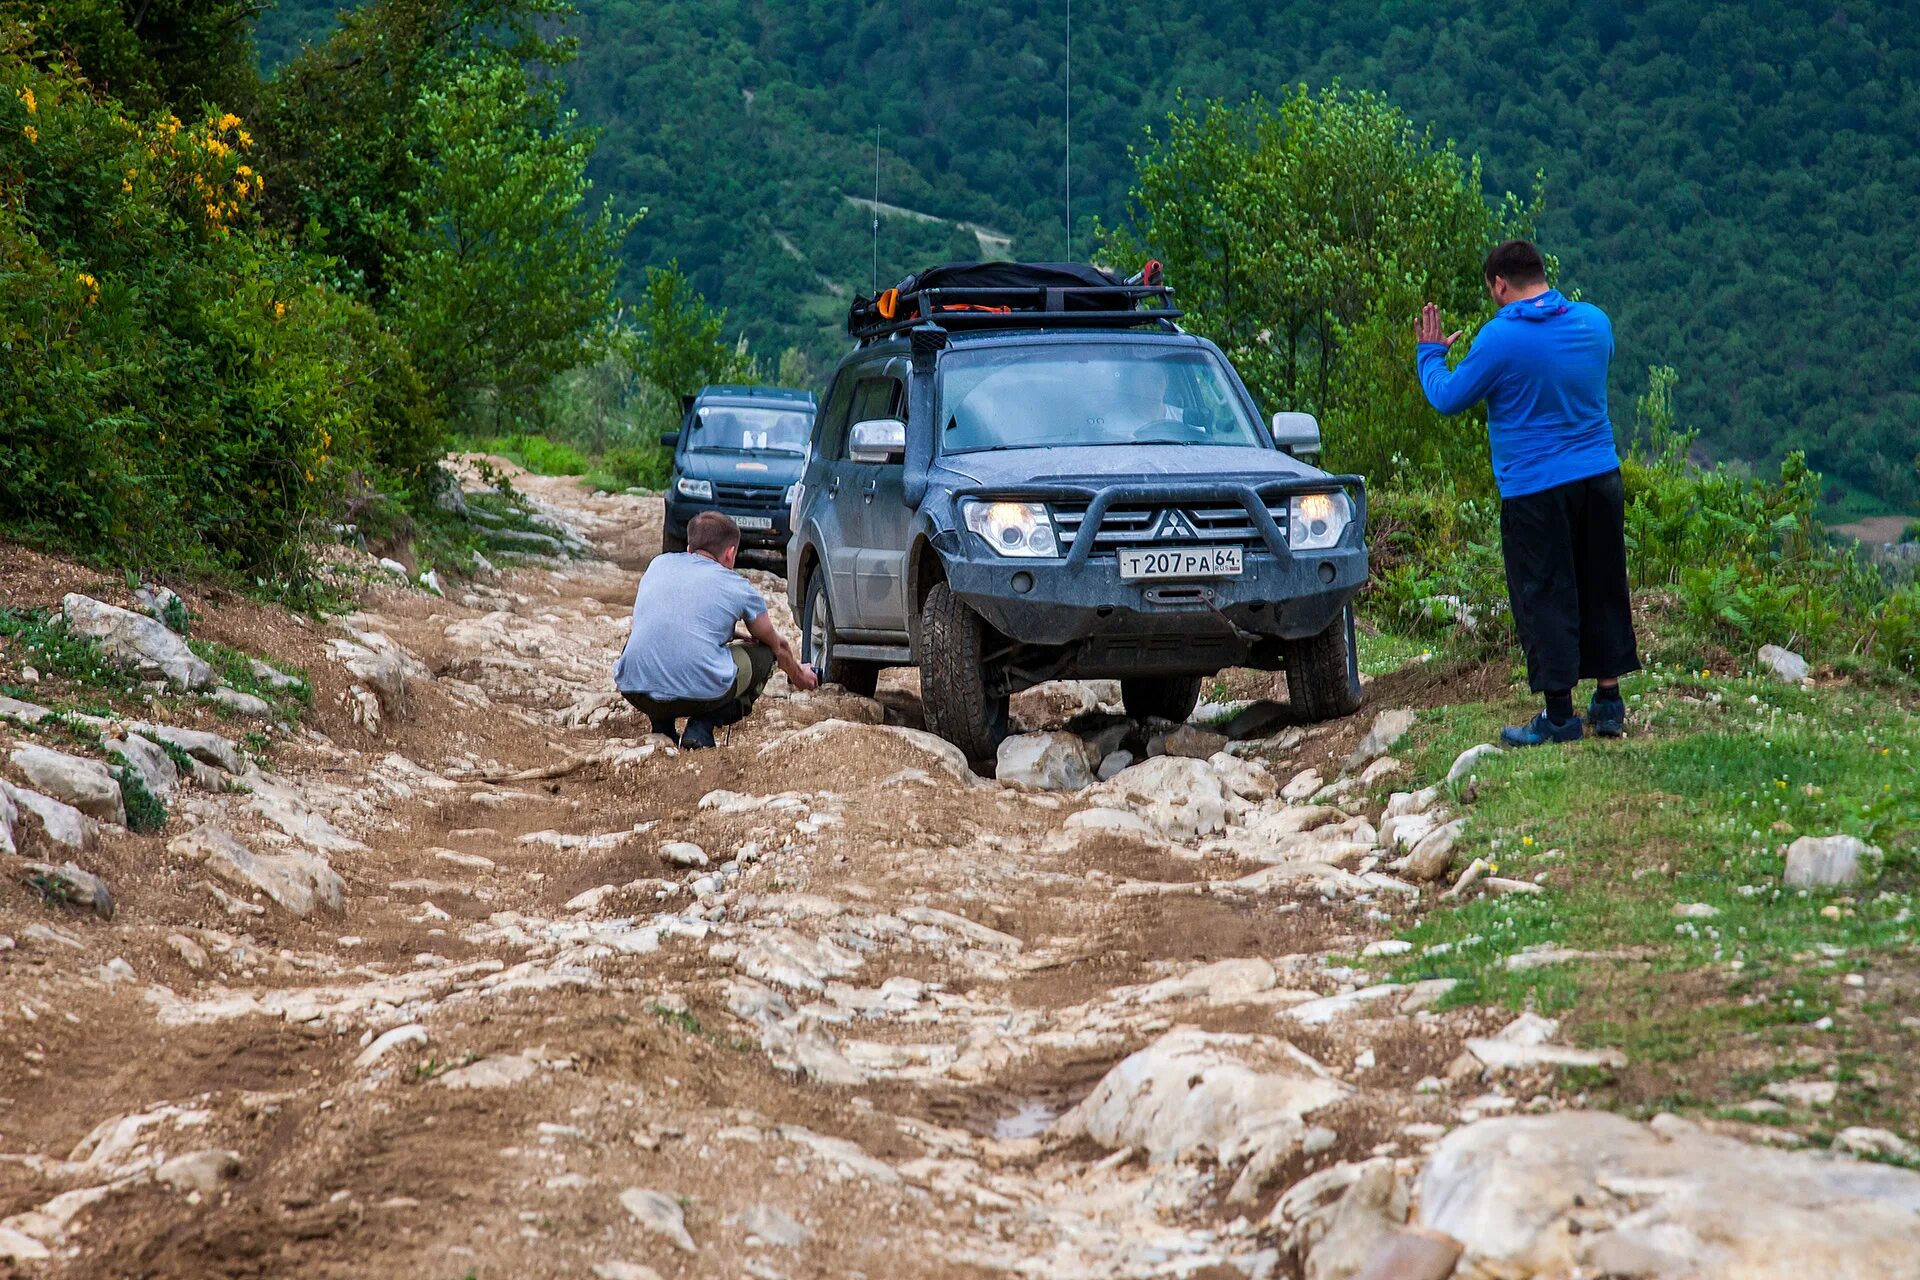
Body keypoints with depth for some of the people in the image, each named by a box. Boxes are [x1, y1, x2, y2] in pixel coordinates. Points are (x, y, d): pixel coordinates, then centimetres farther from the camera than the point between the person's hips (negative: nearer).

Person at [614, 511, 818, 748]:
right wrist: (799, 676, 52)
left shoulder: (659, 564, 20)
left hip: (633, 690, 4)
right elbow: (777, 646, 31)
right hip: (701, 694, -4)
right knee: (763, 653, 23)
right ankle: (701, 728, 4)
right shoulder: (738, 587, 13)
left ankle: (661, 726, 16)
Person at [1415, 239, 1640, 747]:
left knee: (1545, 598, 1)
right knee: (1602, 589, 15)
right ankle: (1609, 701, 19)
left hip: (1535, 490, -5)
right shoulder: (1594, 321, 3)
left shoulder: (1501, 339, -15)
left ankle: (1559, 714, 2)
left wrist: (1430, 354, 15)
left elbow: (1449, 398, -4)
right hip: (1599, 477, 6)